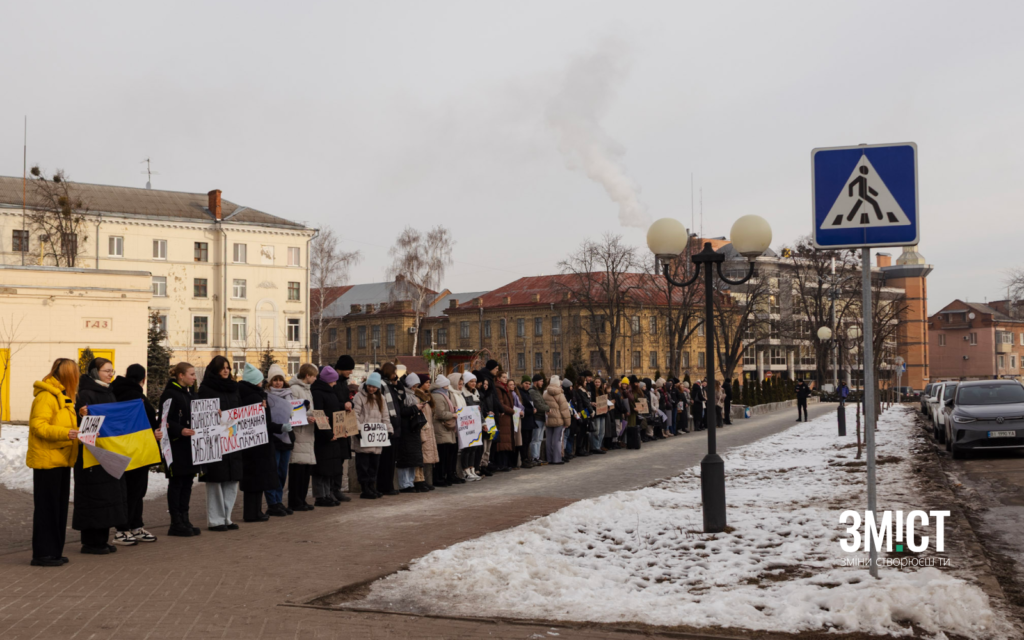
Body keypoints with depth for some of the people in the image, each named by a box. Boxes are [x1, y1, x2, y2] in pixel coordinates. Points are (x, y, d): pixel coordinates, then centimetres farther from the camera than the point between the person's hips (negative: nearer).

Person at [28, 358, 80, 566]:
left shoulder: (62, 396, 18)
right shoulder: (46, 396, -13)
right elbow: (38, 426, -21)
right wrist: (64, 433, -30)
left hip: (61, 460, 10)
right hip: (47, 460, -10)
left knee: (59, 507, 11)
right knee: (46, 507, -5)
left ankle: (53, 552, 17)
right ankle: (42, 554, 0)